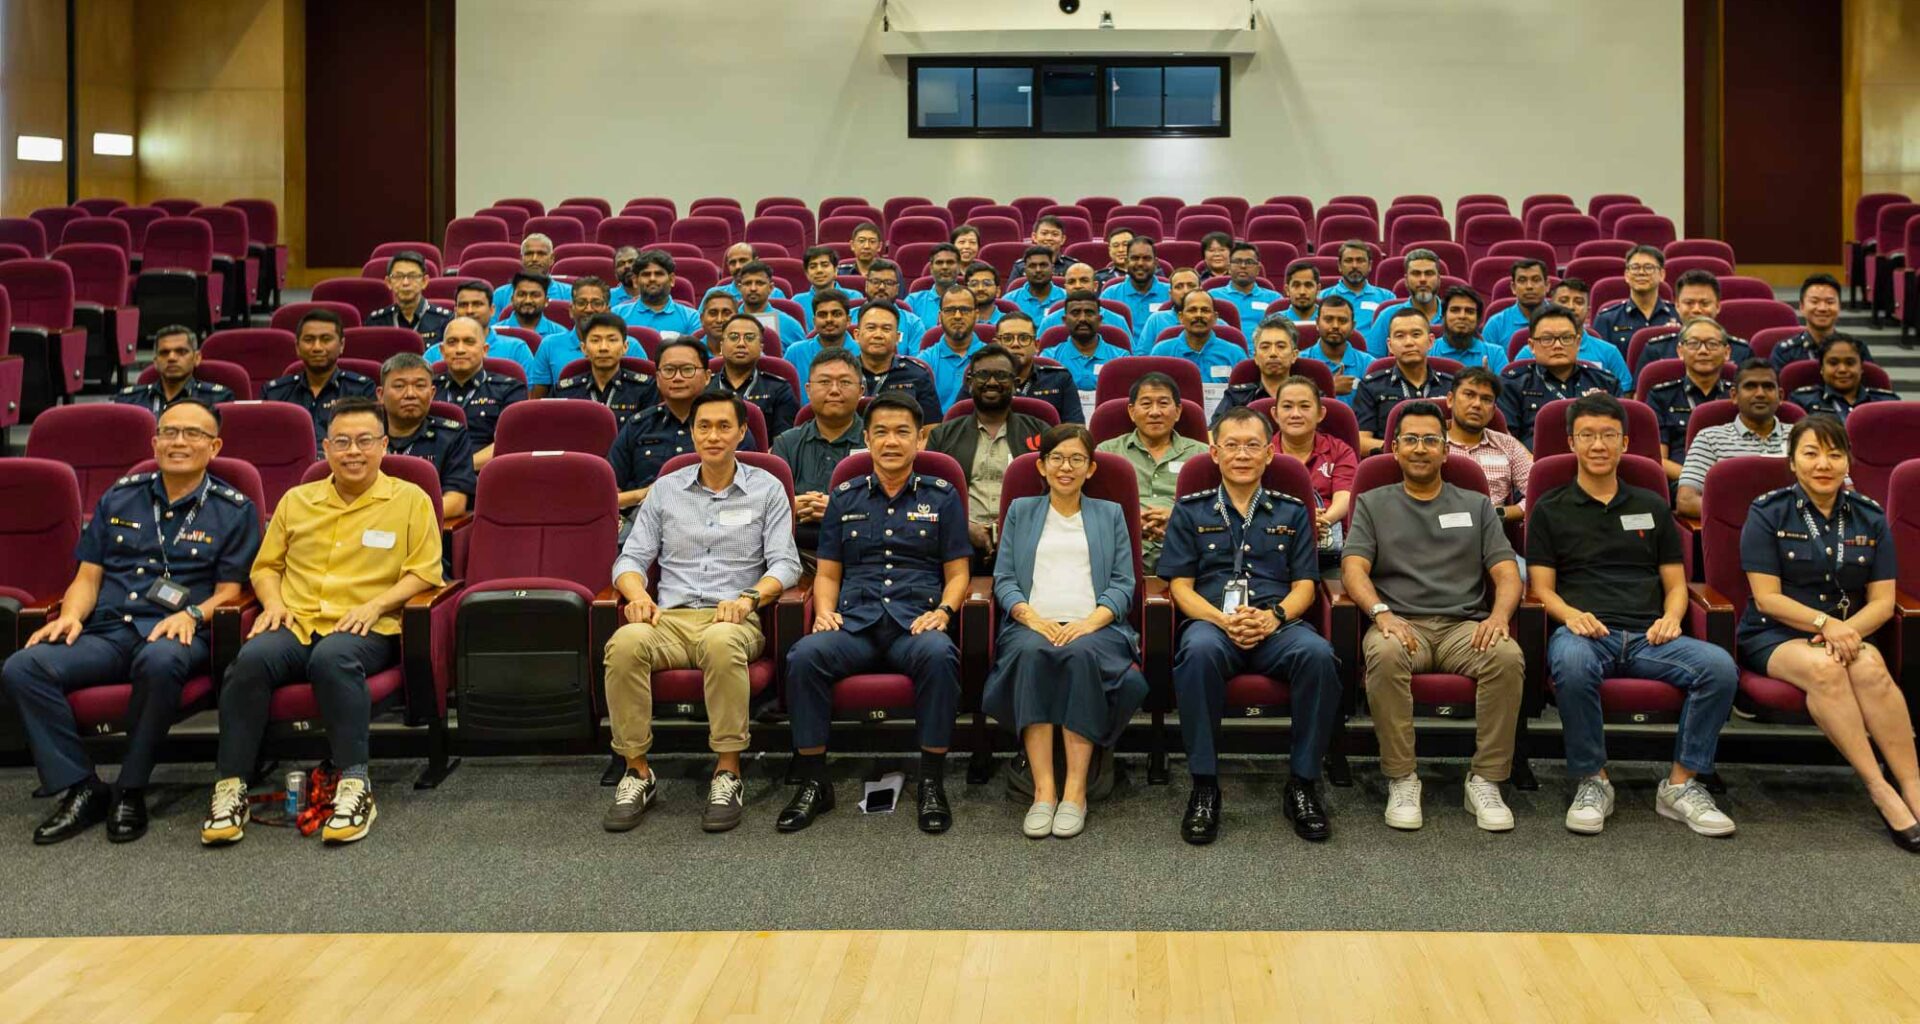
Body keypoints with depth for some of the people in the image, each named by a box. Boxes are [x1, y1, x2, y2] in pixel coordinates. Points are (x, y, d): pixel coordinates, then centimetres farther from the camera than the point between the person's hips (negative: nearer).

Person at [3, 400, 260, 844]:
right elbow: (88, 576, 18)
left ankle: (130, 791, -21)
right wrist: (71, 615, -3)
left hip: (177, 634, -4)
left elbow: (229, 591, 5)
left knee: (160, 661, -41)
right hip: (107, 631, 4)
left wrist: (192, 614, -16)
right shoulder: (120, 497, 19)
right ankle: (81, 789, -14)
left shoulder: (234, 510, 9)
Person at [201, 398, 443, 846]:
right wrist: (274, 602, 4)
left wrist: (376, 603, -11)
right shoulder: (297, 501, 21)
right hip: (296, 624, 3)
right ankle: (231, 786, -24)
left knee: (333, 657, -39)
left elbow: (424, 572, 3)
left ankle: (354, 785, -35)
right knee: (252, 658, -31)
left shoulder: (411, 500, 10)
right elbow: (266, 565, 25)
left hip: (366, 629, -3)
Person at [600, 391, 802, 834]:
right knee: (625, 643, -33)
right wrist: (638, 594, -8)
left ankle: (728, 772, -28)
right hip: (671, 616, 2)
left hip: (734, 619, -2)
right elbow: (631, 558, 15)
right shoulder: (666, 489, 18)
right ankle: (637, 771, -20)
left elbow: (786, 563, 4)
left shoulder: (766, 489, 12)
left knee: (721, 642, -40)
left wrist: (750, 597, -16)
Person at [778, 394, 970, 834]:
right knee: (805, 655, -31)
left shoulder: (941, 496, 16)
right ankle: (813, 783, -17)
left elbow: (958, 573, 12)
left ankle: (932, 783, -22)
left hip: (916, 621, -1)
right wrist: (824, 612, -1)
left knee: (939, 654, -37)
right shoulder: (845, 498, 21)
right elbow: (827, 573, 20)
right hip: (854, 621, 2)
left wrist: (944, 610, -8)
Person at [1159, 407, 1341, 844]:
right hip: (1212, 620, -1)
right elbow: (1180, 586, 8)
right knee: (1200, 651, -38)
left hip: (1277, 626, 1)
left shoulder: (1292, 512, 20)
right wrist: (1223, 619, -12)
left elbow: (1304, 586, 13)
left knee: (1318, 653, -34)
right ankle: (1204, 786, -25)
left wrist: (1274, 616, -10)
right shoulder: (1191, 510, 16)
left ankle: (1302, 785, -18)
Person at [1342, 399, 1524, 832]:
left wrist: (1500, 615, -13)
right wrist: (1381, 612, -19)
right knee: (1385, 653, -37)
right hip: (1401, 624, -1)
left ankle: (1485, 779, -20)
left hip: (1465, 625, 2)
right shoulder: (1373, 504, 17)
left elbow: (1507, 573, 11)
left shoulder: (1476, 505, 22)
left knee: (1507, 656, -32)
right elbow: (1354, 568, 2)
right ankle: (1401, 779, -24)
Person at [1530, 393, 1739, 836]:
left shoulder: (1652, 506, 24)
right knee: (1571, 663, -40)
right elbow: (1541, 586, 7)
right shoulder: (1550, 510, 15)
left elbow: (1675, 584, 21)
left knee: (1719, 665, -28)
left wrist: (1671, 617, -3)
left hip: (1647, 635, 3)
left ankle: (1681, 784, -12)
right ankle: (1592, 782, -19)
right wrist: (1570, 613, -15)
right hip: (1585, 631, -3)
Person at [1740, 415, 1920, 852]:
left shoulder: (1869, 516, 8)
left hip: (1847, 632, 3)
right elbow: (1766, 598, -7)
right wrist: (1825, 623, -22)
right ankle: (1881, 791, -32)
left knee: (1870, 667, -33)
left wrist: (1847, 630, -17)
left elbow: (1882, 602, 3)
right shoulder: (1768, 512, -1)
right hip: (1774, 636, -3)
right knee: (1824, 668, -36)